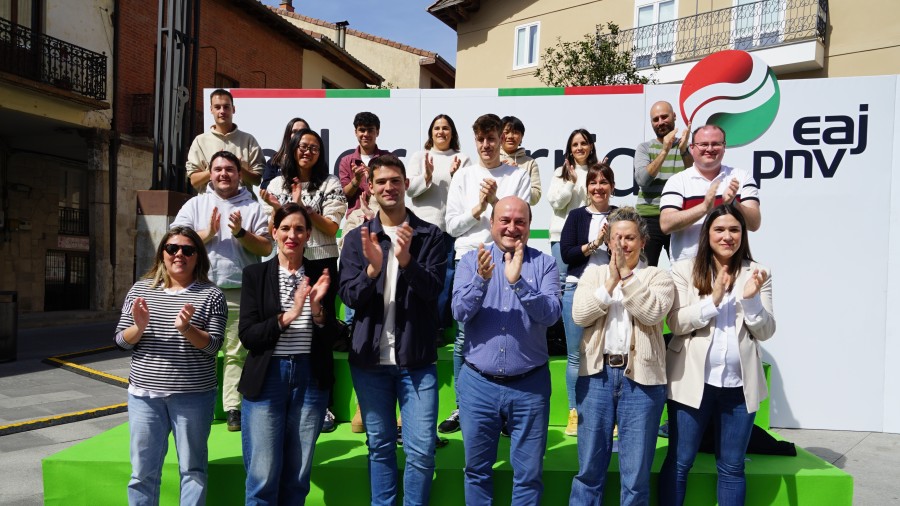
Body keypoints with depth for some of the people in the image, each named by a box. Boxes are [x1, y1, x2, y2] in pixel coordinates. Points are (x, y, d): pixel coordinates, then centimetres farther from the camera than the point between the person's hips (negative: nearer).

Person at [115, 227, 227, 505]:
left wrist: (186, 329, -25)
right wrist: (138, 328, -15)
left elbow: (213, 346, -8)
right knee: (143, 471, 12)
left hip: (192, 395, -2)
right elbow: (121, 340, 6)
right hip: (144, 393, 3)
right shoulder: (140, 289, 6)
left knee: (192, 469, 9)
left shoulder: (211, 294, -3)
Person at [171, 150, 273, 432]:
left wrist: (240, 232, -12)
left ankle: (233, 408, 8)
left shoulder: (253, 208, 9)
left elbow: (266, 248, 2)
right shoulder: (195, 205, 13)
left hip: (239, 292, -1)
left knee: (236, 352, 2)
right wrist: (207, 233, -10)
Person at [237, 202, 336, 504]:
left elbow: (330, 336, 2)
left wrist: (316, 306, -16)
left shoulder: (320, 275, 4)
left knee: (298, 475, 12)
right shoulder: (255, 274, 0)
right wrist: (287, 316, -20)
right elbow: (247, 336, -7)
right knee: (263, 476, 3)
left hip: (310, 378, 2)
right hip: (267, 377, -1)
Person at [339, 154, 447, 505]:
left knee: (421, 450, 1)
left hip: (417, 358, -1)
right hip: (370, 358, 2)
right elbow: (349, 296, -3)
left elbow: (433, 290, -10)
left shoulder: (430, 235, 0)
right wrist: (372, 268, -22)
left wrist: (406, 260, -27)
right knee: (379, 447, 15)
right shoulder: (357, 238, 4)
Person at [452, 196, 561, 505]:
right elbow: (460, 312, -9)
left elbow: (551, 314, -13)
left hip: (530, 386, -1)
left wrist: (518, 281, -27)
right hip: (478, 383, 1)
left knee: (528, 473, 11)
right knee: (477, 469, 15)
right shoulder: (471, 260, 2)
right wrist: (481, 278, -25)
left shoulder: (544, 264, -1)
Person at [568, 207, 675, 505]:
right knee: (589, 468, 10)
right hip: (597, 374, 2)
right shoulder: (593, 273, 11)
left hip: (641, 378, -1)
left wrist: (626, 275, -12)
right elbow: (579, 315, -3)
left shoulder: (658, 277, 6)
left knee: (636, 473, 7)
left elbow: (653, 313, -13)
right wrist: (610, 282, -9)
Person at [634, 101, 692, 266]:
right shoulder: (644, 148, 6)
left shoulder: (687, 147, 8)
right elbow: (643, 180, -11)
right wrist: (665, 150, -16)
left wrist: (684, 150, -17)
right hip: (649, 218, -1)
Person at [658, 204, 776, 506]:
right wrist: (713, 299, -19)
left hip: (739, 384, 3)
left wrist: (751, 299, -16)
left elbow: (766, 332, 0)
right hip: (693, 380, -2)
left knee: (732, 468, 16)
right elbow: (676, 323, -9)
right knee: (679, 462, 8)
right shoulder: (684, 270, -2)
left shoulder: (757, 274, 4)